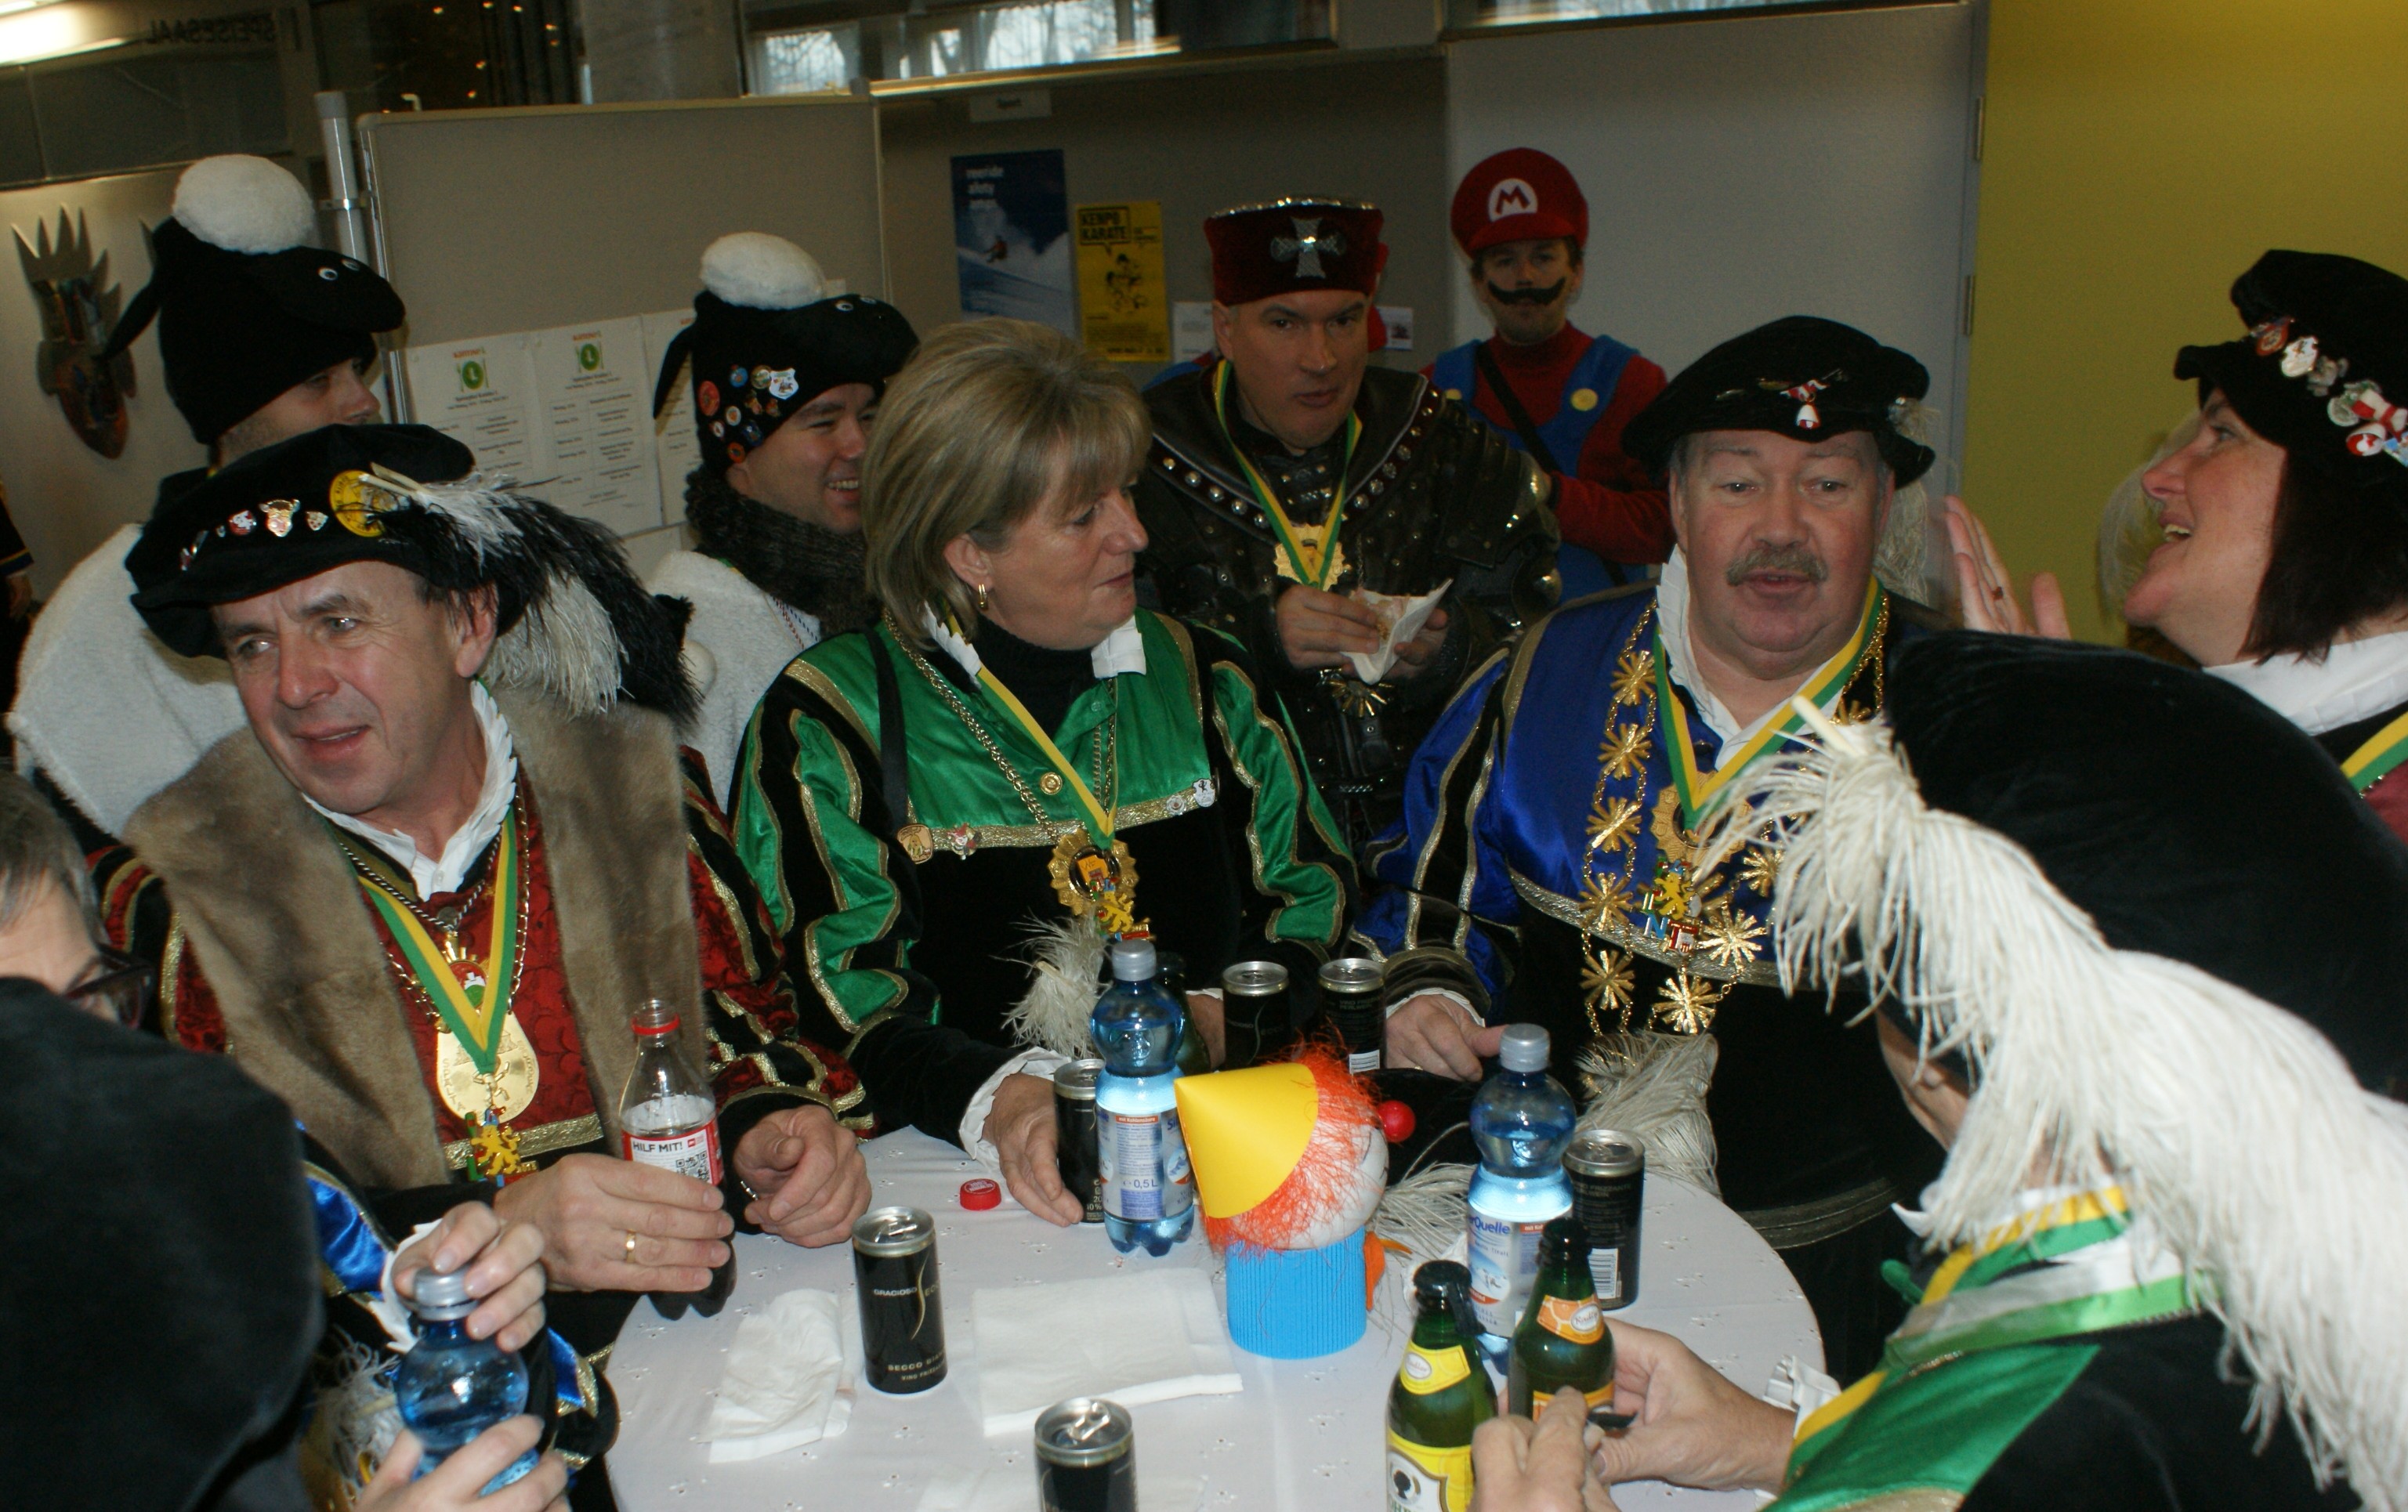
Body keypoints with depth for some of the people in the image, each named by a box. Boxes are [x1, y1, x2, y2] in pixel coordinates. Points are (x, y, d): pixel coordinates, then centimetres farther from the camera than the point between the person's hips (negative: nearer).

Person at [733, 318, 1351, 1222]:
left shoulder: (1199, 675, 11)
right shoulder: (829, 719, -3)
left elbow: (1308, 884, 17)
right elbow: (836, 1003, -8)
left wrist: (1231, 1012, -4)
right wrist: (995, 1100, -26)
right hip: (969, 1174, -3)